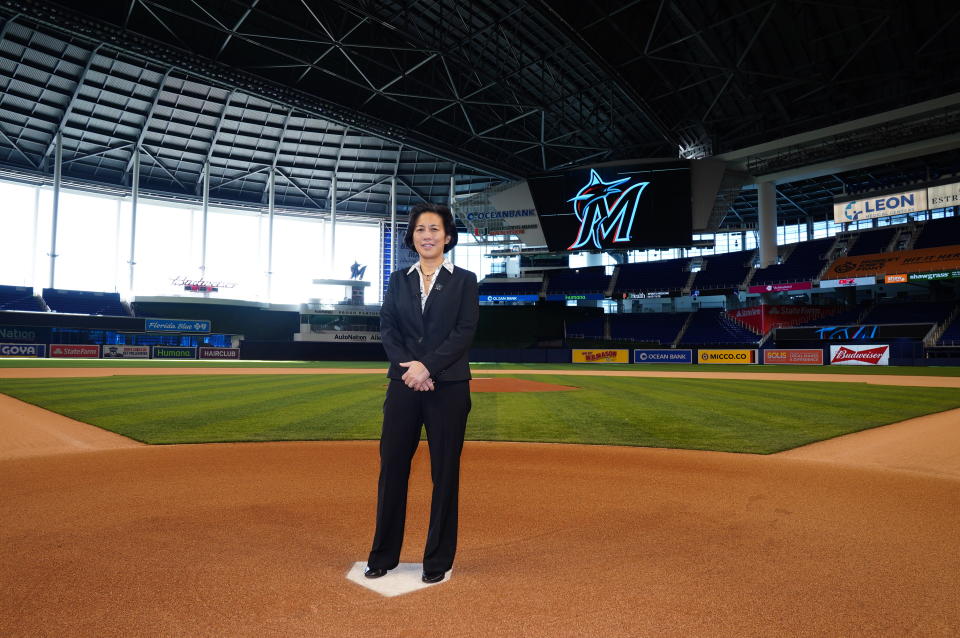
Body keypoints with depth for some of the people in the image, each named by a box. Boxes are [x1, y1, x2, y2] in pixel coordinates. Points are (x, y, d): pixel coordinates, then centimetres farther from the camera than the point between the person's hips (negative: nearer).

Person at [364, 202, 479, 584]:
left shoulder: (464, 280, 5)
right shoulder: (398, 280, 13)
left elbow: (464, 333, -6)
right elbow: (387, 329, 3)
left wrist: (427, 366, -16)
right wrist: (408, 367, -13)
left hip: (448, 388, -2)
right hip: (403, 385, 3)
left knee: (445, 472, 5)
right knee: (392, 467, 6)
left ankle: (438, 560, 20)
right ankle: (383, 555, 23)